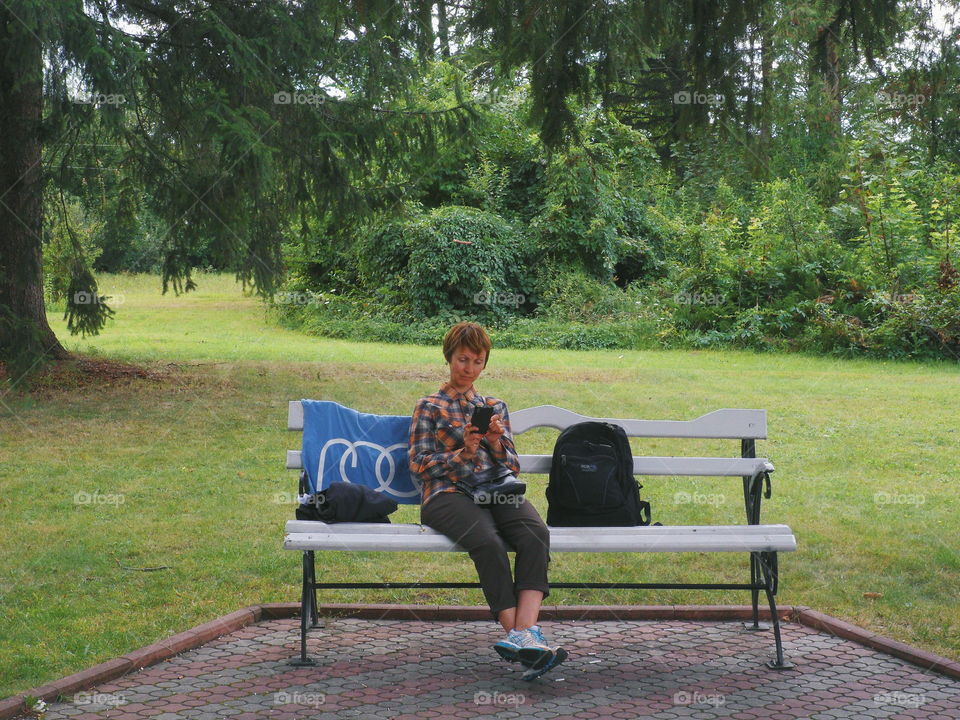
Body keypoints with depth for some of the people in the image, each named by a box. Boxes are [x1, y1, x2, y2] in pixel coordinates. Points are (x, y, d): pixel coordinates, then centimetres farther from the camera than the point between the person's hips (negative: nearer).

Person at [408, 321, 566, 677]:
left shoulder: (496, 406, 27)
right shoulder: (430, 407, 17)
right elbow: (419, 465, 6)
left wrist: (496, 444, -1)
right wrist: (463, 452, -8)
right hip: (449, 493, -3)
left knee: (536, 534, -32)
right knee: (489, 542, -37)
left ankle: (524, 632, -45)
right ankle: (518, 633, -37)